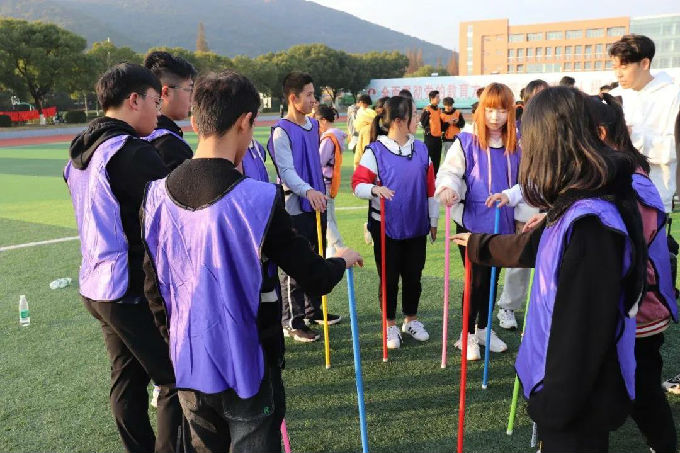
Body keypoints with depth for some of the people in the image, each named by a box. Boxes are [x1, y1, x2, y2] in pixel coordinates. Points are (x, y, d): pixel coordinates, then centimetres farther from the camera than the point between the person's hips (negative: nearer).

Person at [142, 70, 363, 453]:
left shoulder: (157, 195, -6)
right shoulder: (260, 199, -22)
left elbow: (154, 290, 4)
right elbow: (316, 279, -14)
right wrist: (342, 260, 8)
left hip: (188, 367, 5)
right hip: (247, 368, -5)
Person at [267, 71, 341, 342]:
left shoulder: (313, 124, 11)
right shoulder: (282, 131, -13)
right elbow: (286, 170, -22)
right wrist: (307, 190, -37)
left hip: (316, 203, 8)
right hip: (295, 207, -8)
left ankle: (313, 310, 33)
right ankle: (292, 322, 11)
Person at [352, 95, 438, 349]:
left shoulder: (421, 149, 4)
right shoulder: (375, 151, -9)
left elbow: (430, 187, 8)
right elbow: (358, 183, -11)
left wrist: (433, 221, 10)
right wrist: (374, 189, -32)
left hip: (416, 226, 4)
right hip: (386, 226, -4)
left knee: (413, 276, 13)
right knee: (389, 278, 7)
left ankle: (411, 320, 33)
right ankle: (390, 326, 25)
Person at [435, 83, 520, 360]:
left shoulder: (517, 145, 3)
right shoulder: (467, 142, -9)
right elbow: (449, 171, -13)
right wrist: (447, 188, -33)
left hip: (502, 223, 4)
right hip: (472, 222, -4)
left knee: (492, 278, 15)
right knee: (477, 279, 0)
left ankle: (483, 328, 34)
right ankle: (468, 335, 19)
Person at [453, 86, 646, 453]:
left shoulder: (592, 223, -29)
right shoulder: (576, 210, 2)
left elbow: (584, 329, -28)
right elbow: (534, 247, 21)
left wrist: (556, 403, -18)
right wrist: (479, 245, 35)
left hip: (577, 398, -9)